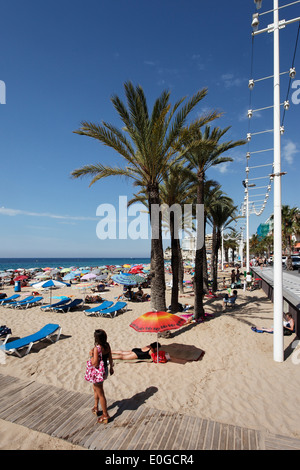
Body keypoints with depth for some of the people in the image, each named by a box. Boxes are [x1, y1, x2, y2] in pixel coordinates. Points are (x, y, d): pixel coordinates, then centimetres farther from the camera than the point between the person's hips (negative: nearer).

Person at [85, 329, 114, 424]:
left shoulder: (96, 348, -29)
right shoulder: (107, 345, -7)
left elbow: (95, 363, -28)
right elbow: (110, 358, 4)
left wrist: (91, 355, -14)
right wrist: (111, 367, 18)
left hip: (97, 373, -8)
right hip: (104, 370, 8)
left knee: (100, 394, 10)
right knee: (95, 389, 31)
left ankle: (105, 415, 25)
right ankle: (96, 407, 49)